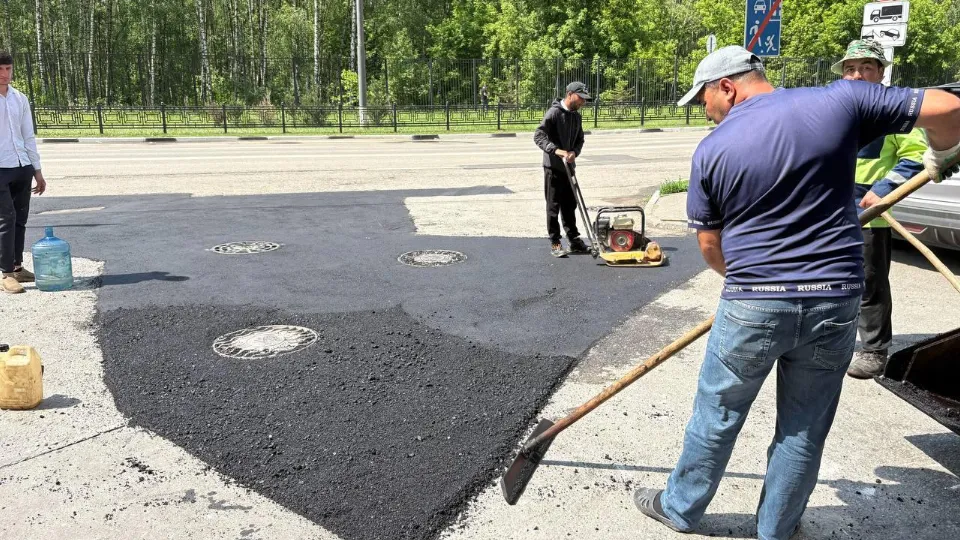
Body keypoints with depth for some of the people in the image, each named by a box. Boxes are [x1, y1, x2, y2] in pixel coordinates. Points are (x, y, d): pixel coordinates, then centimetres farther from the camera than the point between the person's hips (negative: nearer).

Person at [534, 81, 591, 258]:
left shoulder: (576, 116, 9)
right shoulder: (554, 113, -14)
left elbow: (580, 139, 15)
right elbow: (538, 136, -21)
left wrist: (574, 152, -7)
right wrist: (557, 150, -32)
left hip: (568, 167, 7)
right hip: (553, 167, -7)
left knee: (570, 205, 13)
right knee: (554, 206, 0)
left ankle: (574, 240, 22)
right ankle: (555, 243, 7)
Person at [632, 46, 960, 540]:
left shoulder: (712, 150, -4)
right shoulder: (840, 99, -2)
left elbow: (710, 246, 3)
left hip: (752, 307, -2)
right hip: (836, 301, 2)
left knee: (716, 417, 16)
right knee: (804, 430, 17)